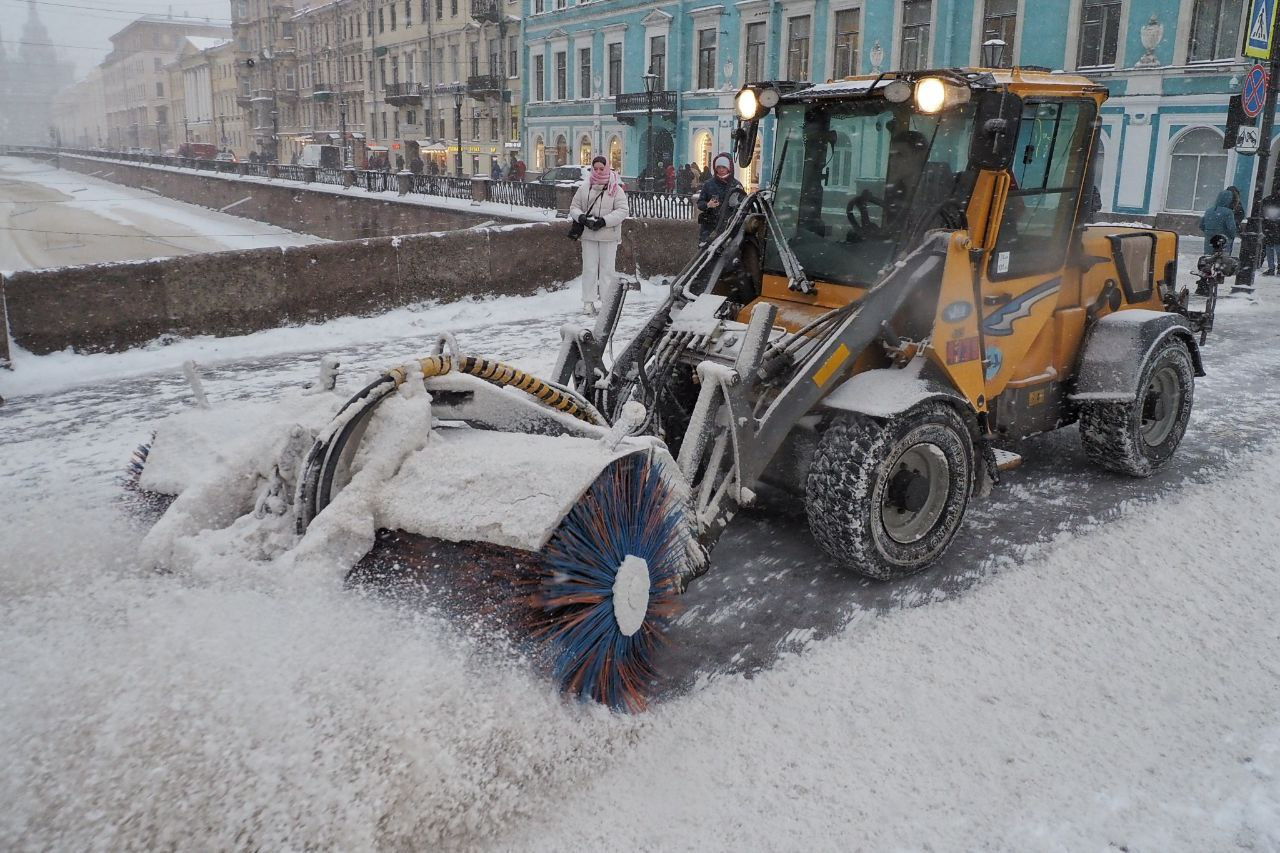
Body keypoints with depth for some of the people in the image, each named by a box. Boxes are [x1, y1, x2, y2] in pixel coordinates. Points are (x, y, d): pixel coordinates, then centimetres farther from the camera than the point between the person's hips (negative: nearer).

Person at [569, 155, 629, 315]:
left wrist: (604, 221, -18)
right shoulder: (584, 187, 6)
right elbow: (574, 207, 11)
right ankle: (588, 302, 8)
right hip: (588, 235, 2)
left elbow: (622, 210, -7)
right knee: (589, 268, 3)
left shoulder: (616, 189, -1)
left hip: (609, 236, -2)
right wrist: (581, 217, -11)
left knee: (607, 269, 3)